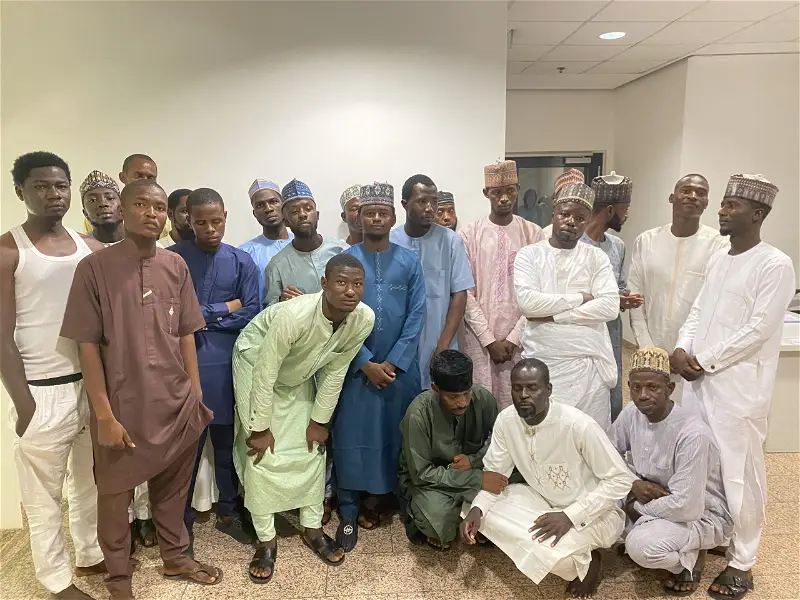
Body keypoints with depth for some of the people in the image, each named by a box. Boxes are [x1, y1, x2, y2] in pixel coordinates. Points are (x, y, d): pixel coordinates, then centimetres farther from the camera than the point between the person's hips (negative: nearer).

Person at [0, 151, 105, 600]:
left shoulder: (90, 248, 5)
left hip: (92, 384, 5)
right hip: (43, 392, -4)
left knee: (91, 481, 18)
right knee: (44, 495, 9)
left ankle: (92, 555, 37)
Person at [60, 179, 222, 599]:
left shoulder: (176, 266, 2)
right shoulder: (95, 267, -10)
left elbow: (185, 335, 6)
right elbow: (88, 346, -10)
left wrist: (196, 395, 6)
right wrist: (104, 414, -12)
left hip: (176, 403, 4)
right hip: (124, 406, -3)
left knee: (173, 487, 19)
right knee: (115, 495, 14)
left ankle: (175, 557, 40)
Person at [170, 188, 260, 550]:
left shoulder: (242, 261, 2)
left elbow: (251, 315, -4)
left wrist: (203, 315, -9)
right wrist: (224, 310, -10)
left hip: (227, 363, 2)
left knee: (228, 440, 15)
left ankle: (228, 511, 33)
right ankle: (182, 521, 25)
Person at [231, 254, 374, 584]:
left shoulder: (364, 319, -27)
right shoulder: (294, 315, -42)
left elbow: (335, 371, -13)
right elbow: (265, 374, -30)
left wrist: (319, 421, -6)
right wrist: (260, 429, -20)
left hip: (299, 373, 5)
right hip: (255, 362, -4)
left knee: (311, 449, 6)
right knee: (263, 453, -5)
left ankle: (312, 528, 24)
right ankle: (266, 540, 12)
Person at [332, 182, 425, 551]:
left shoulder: (409, 262, 2)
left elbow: (416, 316, -2)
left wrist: (393, 362, -10)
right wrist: (366, 363, -11)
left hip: (400, 366, 2)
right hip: (356, 366, -1)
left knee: (394, 435, 9)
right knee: (352, 438, 1)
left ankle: (376, 498, 28)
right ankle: (349, 514, 14)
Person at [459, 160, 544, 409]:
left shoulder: (533, 234, 2)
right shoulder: (469, 235, -1)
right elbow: (465, 293, -4)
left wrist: (514, 338, -7)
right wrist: (488, 339, -8)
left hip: (520, 339, 1)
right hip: (478, 338, -1)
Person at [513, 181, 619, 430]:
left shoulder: (597, 258, 5)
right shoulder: (529, 255, 1)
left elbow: (610, 306, -9)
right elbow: (527, 302, -15)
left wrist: (552, 315, -13)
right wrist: (580, 298, -10)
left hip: (588, 364, 1)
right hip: (541, 363, -1)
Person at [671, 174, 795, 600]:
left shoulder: (775, 265, -11)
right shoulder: (718, 259, 13)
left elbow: (758, 331, -16)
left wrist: (705, 361, -13)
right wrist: (681, 349, -5)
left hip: (737, 387, -7)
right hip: (698, 381, 7)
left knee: (738, 475, 3)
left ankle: (741, 564, 19)